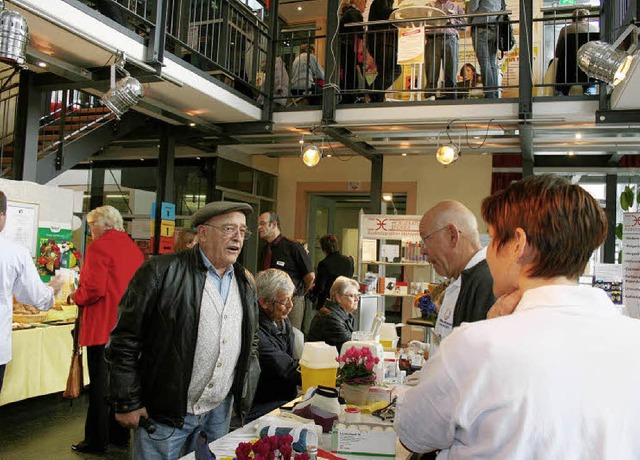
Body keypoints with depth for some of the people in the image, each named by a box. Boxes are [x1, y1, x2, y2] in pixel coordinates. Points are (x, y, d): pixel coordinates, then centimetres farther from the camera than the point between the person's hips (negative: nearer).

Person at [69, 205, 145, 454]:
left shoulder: (99, 247, -11)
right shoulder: (134, 248, 11)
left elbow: (93, 289, -19)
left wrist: (76, 296, 2)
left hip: (103, 326, -7)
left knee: (100, 384, 2)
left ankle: (96, 441, 11)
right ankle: (119, 435, 26)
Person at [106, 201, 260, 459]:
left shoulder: (245, 283, 7)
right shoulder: (162, 272, -12)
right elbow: (125, 339, -10)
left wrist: (245, 396, 11)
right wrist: (127, 404, -9)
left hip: (221, 412, 5)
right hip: (164, 411, -5)